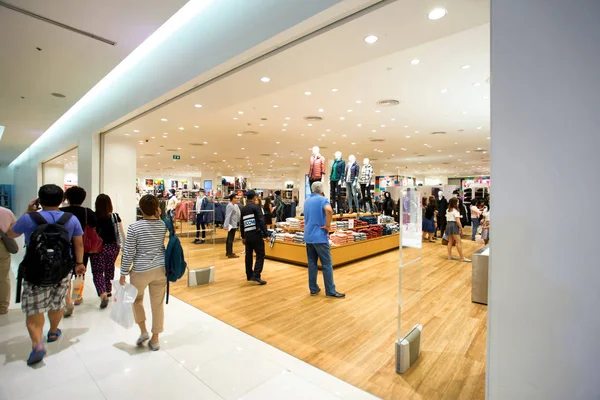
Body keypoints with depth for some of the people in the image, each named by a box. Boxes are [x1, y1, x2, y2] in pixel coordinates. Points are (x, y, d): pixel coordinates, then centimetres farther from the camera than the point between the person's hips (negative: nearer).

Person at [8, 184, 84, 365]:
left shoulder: (29, 219, -12)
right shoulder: (72, 219, -6)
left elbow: (11, 234, 9)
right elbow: (79, 243, -1)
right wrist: (79, 263, 11)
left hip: (36, 272, -2)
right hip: (62, 271, 3)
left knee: (34, 309, 6)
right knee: (57, 304, 19)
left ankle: (37, 344, -8)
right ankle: (53, 333, 39)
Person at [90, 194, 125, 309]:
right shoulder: (115, 217, -5)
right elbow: (122, 233, -1)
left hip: (97, 248, -3)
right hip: (113, 247, 3)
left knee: (97, 272, 5)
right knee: (109, 269, 20)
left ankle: (103, 294, -10)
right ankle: (108, 291, 33)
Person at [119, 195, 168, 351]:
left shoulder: (134, 228, -13)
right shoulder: (163, 225, -3)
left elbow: (128, 253, -10)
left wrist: (123, 274, 0)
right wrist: (158, 216, 6)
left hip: (141, 271, -3)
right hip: (161, 269, 3)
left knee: (137, 299, 25)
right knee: (158, 304, 12)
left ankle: (143, 331, 24)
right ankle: (155, 339, 24)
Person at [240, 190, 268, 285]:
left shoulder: (243, 209, 13)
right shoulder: (256, 207, -7)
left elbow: (241, 224, 17)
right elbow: (261, 221, -15)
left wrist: (243, 237, 24)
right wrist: (266, 234, -12)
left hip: (247, 235, 7)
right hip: (256, 234, -7)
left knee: (248, 255, 16)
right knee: (260, 255, -2)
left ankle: (249, 275, 26)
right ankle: (256, 276, -10)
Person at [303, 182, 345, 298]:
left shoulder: (306, 201, 15)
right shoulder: (323, 199, -9)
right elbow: (329, 210, -31)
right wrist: (328, 226, -19)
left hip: (308, 236, 7)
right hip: (320, 236, -7)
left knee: (312, 263, 11)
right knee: (327, 264, 0)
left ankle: (313, 289, 17)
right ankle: (330, 291, 5)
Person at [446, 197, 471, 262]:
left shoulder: (448, 210, 12)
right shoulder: (456, 211, -12)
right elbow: (458, 221, -16)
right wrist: (461, 229, -10)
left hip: (448, 225, 8)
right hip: (454, 226, -8)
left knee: (450, 241, 12)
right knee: (459, 242, -5)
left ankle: (449, 256, 14)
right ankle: (462, 258, -4)